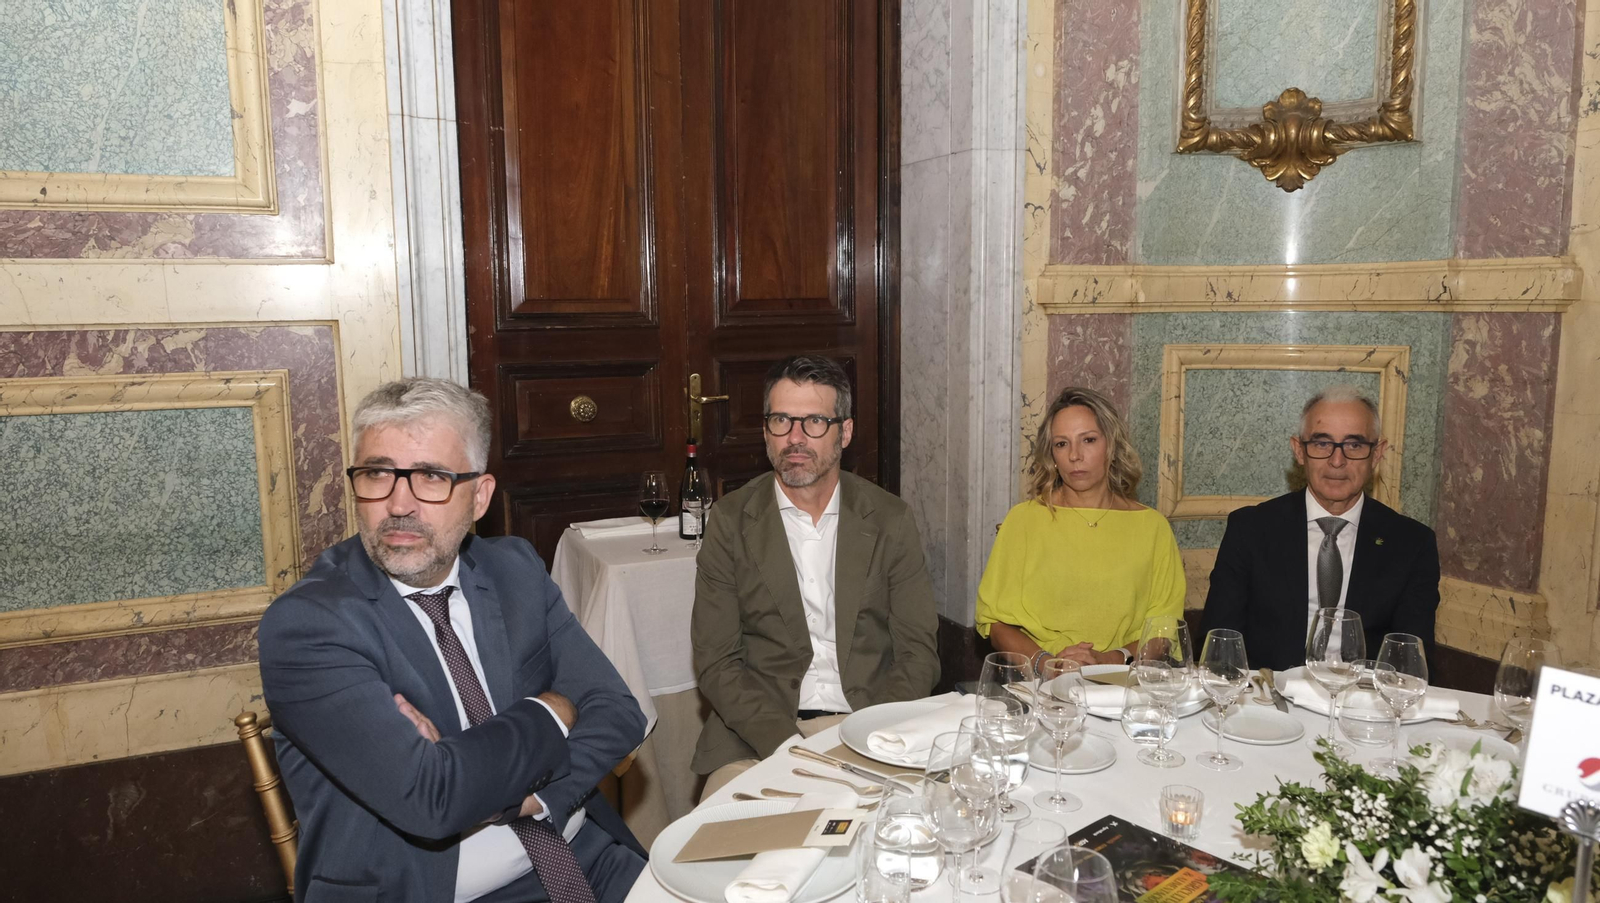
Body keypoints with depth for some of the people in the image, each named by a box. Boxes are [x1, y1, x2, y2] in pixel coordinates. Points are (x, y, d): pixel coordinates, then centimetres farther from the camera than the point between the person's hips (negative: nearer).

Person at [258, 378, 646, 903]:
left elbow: (617, 713, -2)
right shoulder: (305, 623, -13)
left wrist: (510, 792, -18)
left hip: (583, 860, 5)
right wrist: (549, 714, -9)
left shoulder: (515, 569, 3)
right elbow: (429, 797, -22)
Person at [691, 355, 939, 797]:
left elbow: (918, 653, 4)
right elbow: (716, 661, -1)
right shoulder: (731, 521, 2)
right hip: (758, 737, -1)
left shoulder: (890, 520, 5)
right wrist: (785, 745, -16)